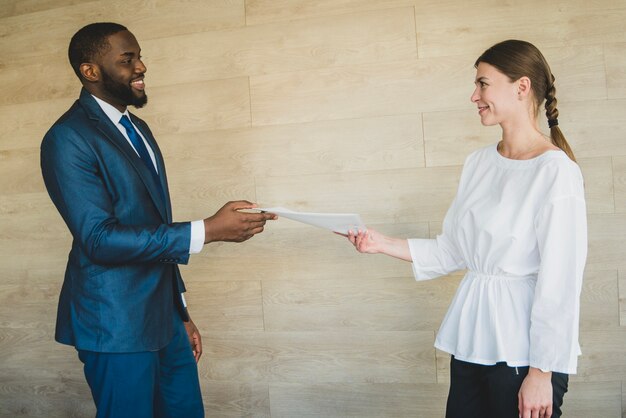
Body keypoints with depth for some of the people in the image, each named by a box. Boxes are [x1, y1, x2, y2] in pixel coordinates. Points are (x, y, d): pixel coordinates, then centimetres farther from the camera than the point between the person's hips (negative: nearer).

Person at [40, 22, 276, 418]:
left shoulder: (137, 128, 12)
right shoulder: (68, 138, -13)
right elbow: (100, 238, -22)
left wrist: (181, 312, 17)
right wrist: (208, 230, -26)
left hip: (164, 315, 8)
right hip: (117, 325, -7)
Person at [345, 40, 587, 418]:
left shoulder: (556, 171, -13)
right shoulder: (479, 162, 8)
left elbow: (560, 283, -15)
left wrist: (542, 373, -14)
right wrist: (381, 243, 2)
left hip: (523, 353, -6)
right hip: (471, 342, 6)